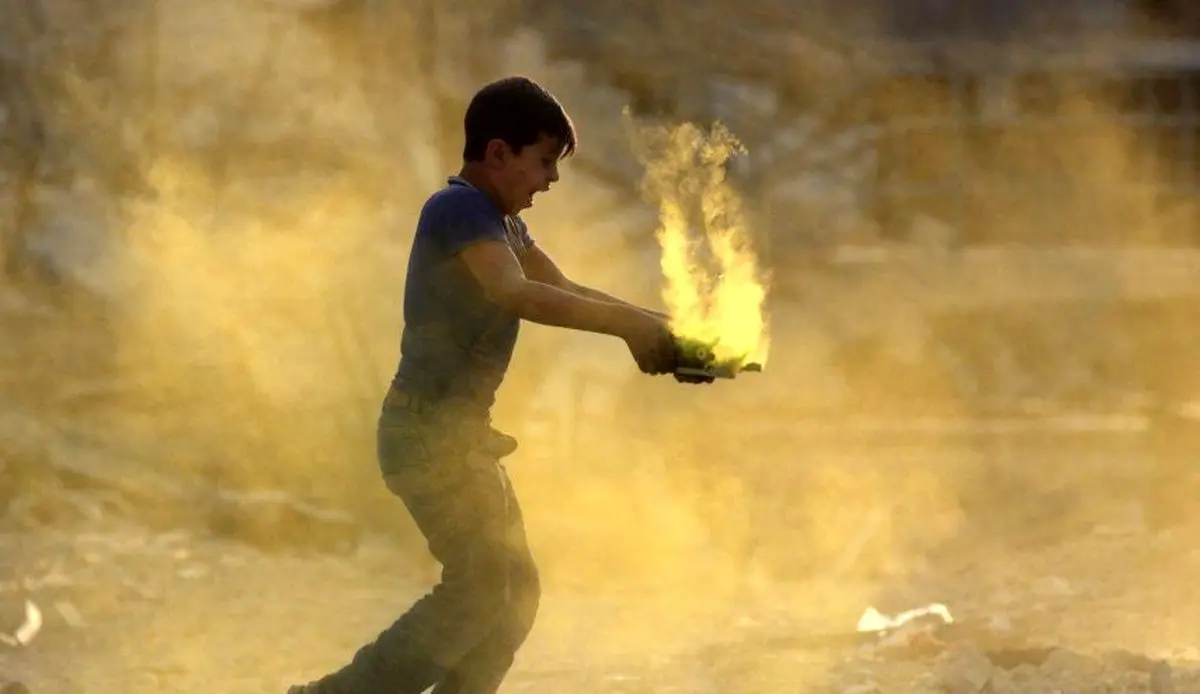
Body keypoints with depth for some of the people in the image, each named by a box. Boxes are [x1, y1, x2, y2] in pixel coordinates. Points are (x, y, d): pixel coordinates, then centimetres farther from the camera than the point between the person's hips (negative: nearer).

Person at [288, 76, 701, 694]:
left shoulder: (503, 220, 16)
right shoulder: (460, 209, -15)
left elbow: (563, 290, 20)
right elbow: (517, 294, -30)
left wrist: (652, 326, 6)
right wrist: (630, 324, -28)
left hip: (457, 434, 10)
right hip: (430, 429, -10)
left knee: (513, 589, 10)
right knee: (481, 586, -13)